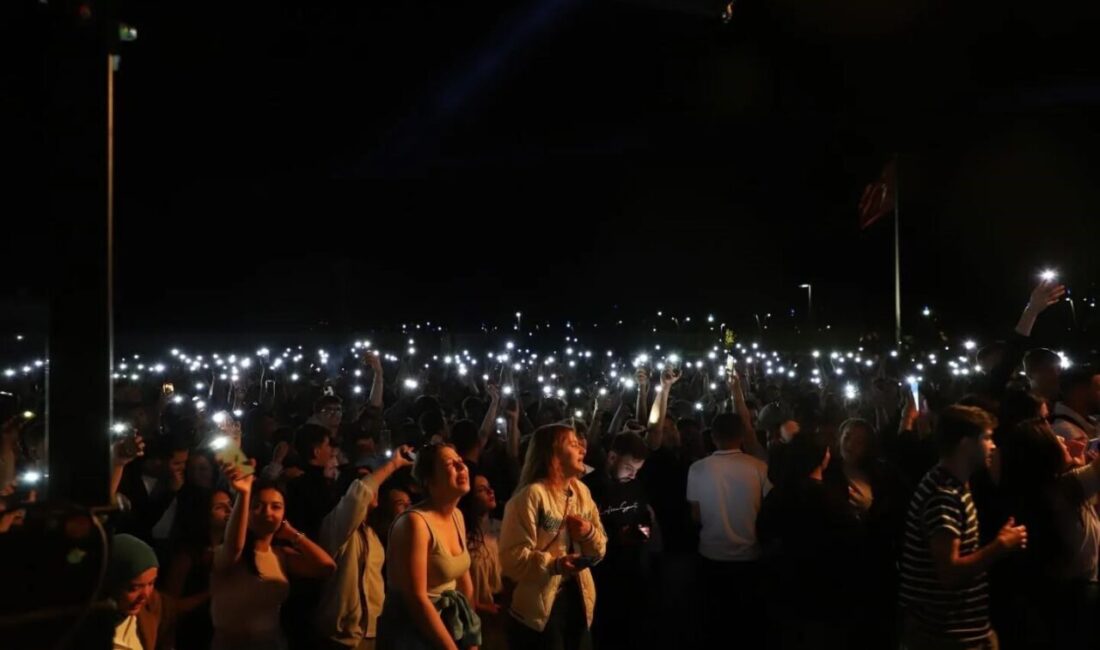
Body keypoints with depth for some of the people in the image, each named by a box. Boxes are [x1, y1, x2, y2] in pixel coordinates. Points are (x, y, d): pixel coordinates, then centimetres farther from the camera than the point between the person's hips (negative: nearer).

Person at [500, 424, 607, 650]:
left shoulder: (581, 491, 7)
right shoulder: (532, 495, -16)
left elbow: (600, 551, 11)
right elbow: (512, 557, -20)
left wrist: (589, 534, -10)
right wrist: (554, 564, -32)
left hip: (578, 598, 7)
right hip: (540, 606, -7)